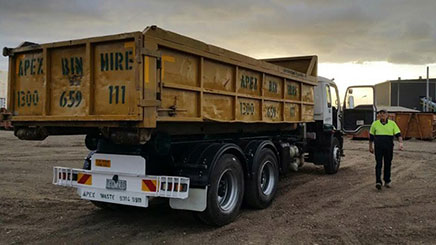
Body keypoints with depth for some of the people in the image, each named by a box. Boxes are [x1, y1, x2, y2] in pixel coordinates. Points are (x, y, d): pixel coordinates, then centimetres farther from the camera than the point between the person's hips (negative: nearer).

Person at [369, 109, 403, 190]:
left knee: (388, 164, 9)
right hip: (378, 148, -1)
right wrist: (370, 147, 12)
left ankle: (387, 181, 21)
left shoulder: (392, 123, 5)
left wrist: (401, 143, -16)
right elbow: (371, 136, 11)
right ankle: (378, 182, -10)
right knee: (378, 164, -7)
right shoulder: (375, 124, 4)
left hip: (389, 148, 1)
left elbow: (398, 134, 1)